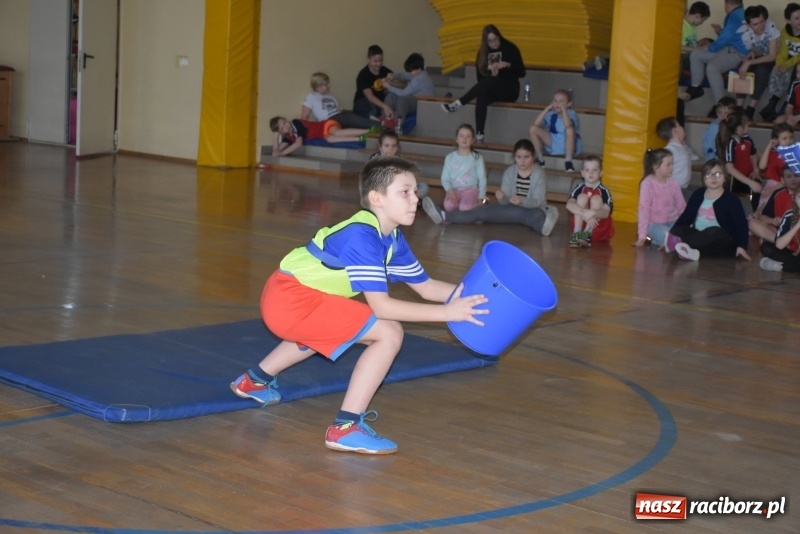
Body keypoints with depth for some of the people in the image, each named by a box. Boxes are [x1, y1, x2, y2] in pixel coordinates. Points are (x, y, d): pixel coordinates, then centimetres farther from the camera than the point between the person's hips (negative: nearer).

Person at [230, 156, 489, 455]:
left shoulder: (392, 238, 7)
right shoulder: (362, 236, -22)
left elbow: (426, 286, 13)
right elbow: (380, 306, -27)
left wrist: (469, 293, -2)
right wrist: (447, 312, -28)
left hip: (286, 297, 10)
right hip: (291, 300, -10)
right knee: (389, 334, -15)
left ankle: (256, 380, 54)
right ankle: (346, 428, -13)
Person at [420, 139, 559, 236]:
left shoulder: (539, 173, -12)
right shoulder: (509, 172, 0)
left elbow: (538, 201, -21)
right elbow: (505, 201, -8)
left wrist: (522, 201, -41)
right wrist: (502, 197, -32)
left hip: (532, 210, -4)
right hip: (513, 208, 4)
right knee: (483, 210, -14)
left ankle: (543, 225, -75)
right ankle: (444, 216, -24)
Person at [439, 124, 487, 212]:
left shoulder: (477, 158, 2)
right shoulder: (450, 157, 5)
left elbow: (482, 179, 3)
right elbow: (445, 178, 4)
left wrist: (481, 198, -5)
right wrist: (450, 190, -15)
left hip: (470, 189, -2)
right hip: (454, 190, 2)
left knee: (465, 208, -33)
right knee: (449, 206, -31)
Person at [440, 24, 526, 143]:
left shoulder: (510, 48, -1)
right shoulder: (483, 52, 7)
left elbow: (521, 73, -4)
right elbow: (481, 76, 3)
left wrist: (508, 65, -21)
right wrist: (491, 72, -18)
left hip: (509, 90, -2)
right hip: (491, 89, 2)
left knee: (490, 81, -36)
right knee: (481, 97, -36)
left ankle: (458, 104, -38)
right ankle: (479, 135, -45)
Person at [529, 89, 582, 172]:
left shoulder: (571, 114, -14)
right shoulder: (551, 114, -3)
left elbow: (568, 126, -38)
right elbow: (536, 124, -18)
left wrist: (563, 109, -32)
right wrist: (547, 108, -17)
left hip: (569, 145, -4)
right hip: (553, 144, 5)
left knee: (570, 129, -38)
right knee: (533, 129, -12)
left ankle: (568, 161, -25)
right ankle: (539, 158, -1)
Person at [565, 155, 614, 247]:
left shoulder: (604, 191, -10)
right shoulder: (579, 188, -5)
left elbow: (606, 213, -23)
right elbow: (569, 205, -21)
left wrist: (593, 213, -45)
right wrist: (584, 213, -39)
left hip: (599, 228, -1)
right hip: (580, 223, 1)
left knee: (596, 199, -21)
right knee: (582, 197, -18)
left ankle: (587, 233, -31)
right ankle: (577, 233, -27)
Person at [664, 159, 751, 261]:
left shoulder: (731, 199, -3)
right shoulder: (698, 195, 11)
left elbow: (741, 224, -8)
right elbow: (686, 216, 11)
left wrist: (741, 246, -22)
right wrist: (670, 234, -1)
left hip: (722, 241, -4)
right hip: (698, 236, 4)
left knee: (714, 232, -38)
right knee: (677, 231, -22)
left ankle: (679, 243, -52)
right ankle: (691, 251, -53)